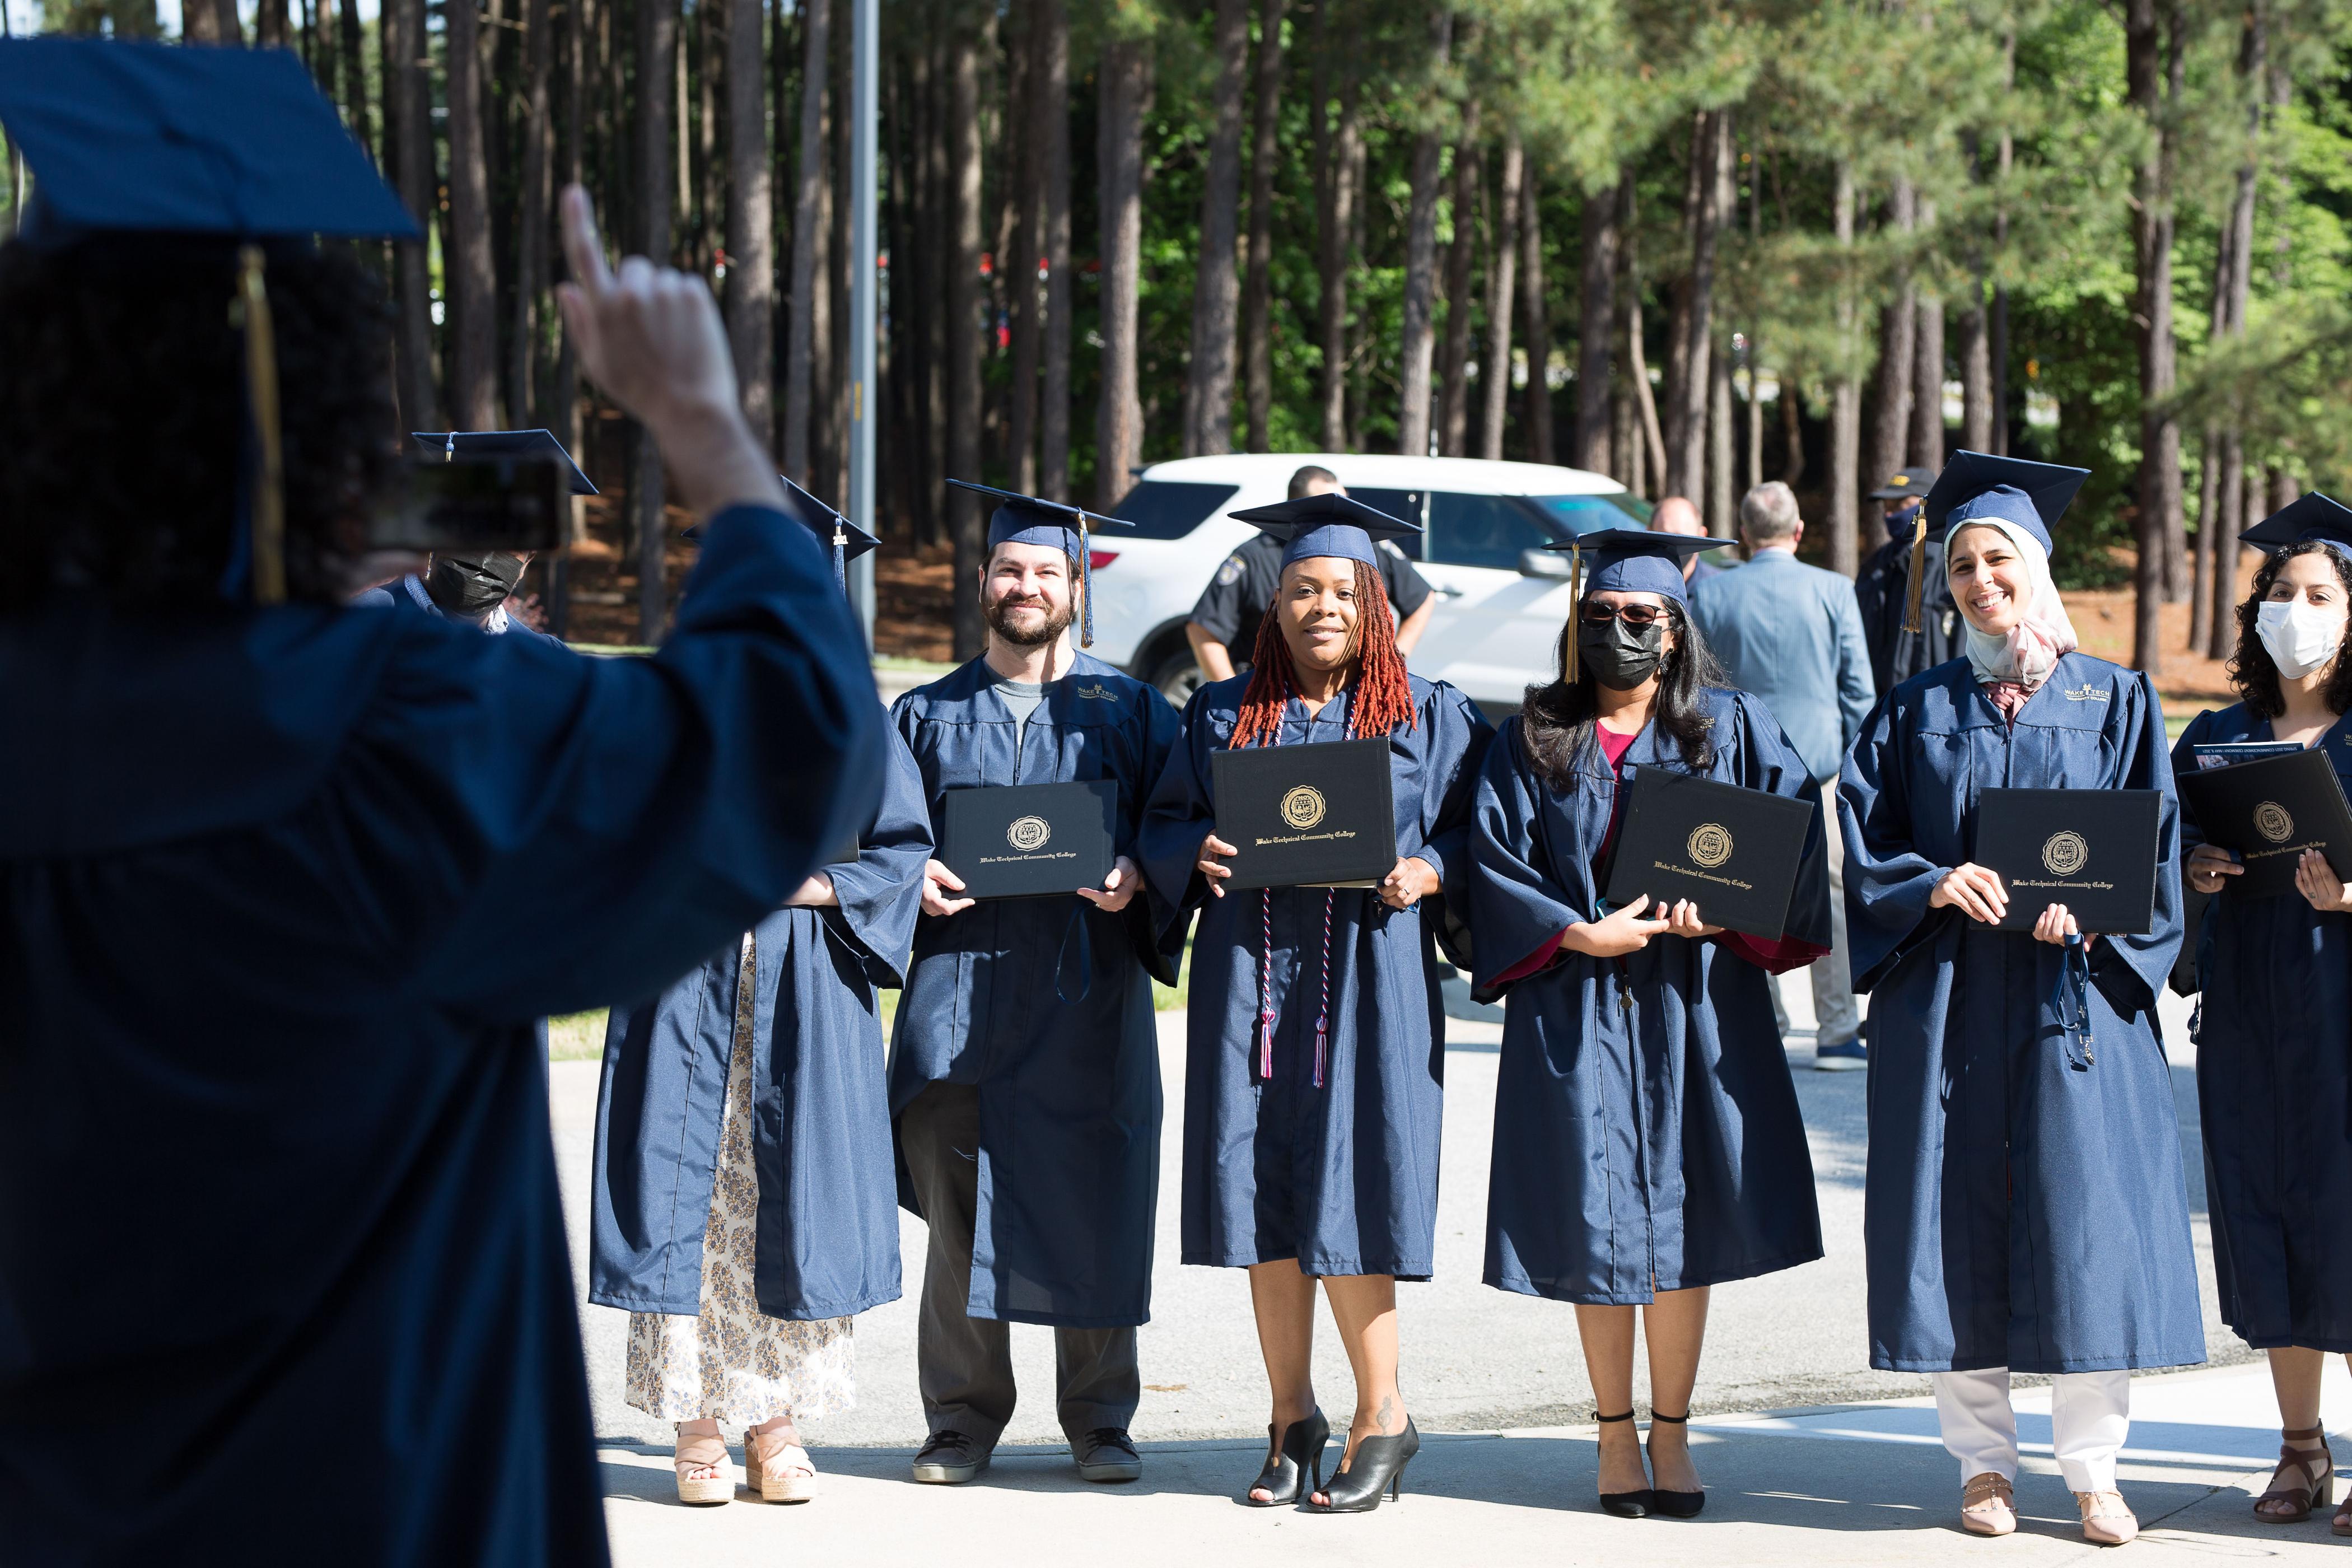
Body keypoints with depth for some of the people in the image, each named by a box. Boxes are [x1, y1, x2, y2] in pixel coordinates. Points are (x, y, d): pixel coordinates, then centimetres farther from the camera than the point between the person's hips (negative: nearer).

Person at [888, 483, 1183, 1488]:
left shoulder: (1128, 710, 11)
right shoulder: (928, 715, 15)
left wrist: (1133, 877, -13)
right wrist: (917, 877, -7)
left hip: (1085, 991, -1)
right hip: (961, 981, 1)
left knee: (1093, 1208, -1)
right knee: (956, 1205, -1)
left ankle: (1099, 1420, 9)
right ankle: (964, 1417, 8)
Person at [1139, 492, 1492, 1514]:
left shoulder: (1429, 719, 8)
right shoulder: (1223, 717, 13)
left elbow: (1477, 827, 6)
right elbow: (1163, 825, 14)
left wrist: (1431, 871, -13)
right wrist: (1199, 851, -7)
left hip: (1367, 981, -3)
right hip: (1251, 976, 3)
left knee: (1346, 1195, -8)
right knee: (1263, 1196, 1)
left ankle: (1380, 1413, 4)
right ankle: (1293, 1420, 11)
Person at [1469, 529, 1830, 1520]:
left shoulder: (1729, 728, 6)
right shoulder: (1534, 740, 6)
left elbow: (1794, 831, -3)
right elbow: (1493, 855, -2)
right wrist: (1578, 933, -15)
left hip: (1692, 1006, 0)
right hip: (1576, 1007, 0)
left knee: (1684, 1214, 1)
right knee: (1598, 1218, 1)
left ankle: (1671, 1432, 11)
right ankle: (1616, 1435, 11)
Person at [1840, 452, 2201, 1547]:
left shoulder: (2114, 701, 8)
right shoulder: (1916, 712, 11)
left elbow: (2152, 844, 3)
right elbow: (1867, 847, 6)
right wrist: (1935, 885, -14)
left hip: (2074, 992, -1)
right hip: (1947, 996, 1)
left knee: (2086, 1216, -5)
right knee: (1958, 1221, 0)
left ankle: (2093, 1468, 3)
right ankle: (1983, 1461, 9)